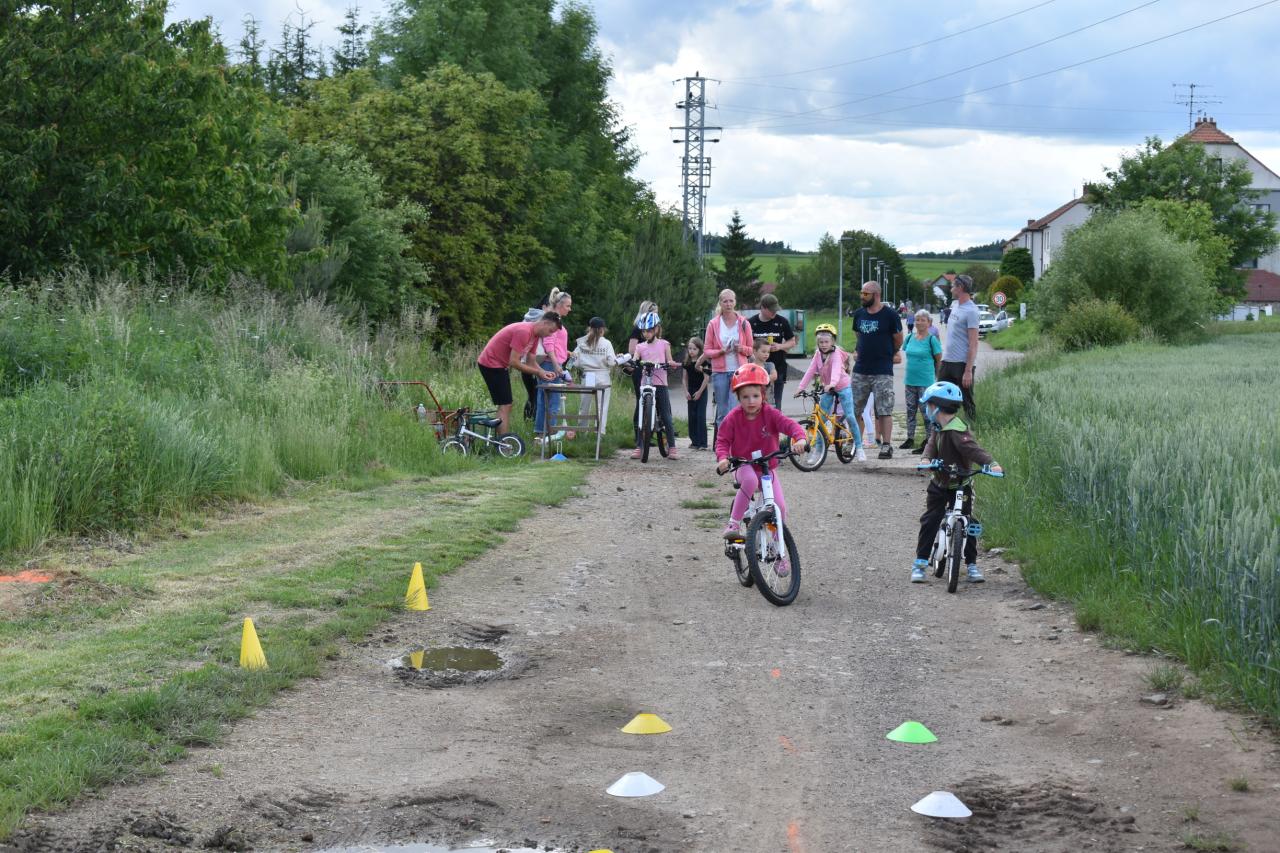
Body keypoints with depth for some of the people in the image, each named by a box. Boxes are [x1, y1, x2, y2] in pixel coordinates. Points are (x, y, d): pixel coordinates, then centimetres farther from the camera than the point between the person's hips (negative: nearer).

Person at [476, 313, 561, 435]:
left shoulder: (535, 334, 7)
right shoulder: (523, 332, -25)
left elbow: (530, 361, 12)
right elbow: (513, 362, -25)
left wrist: (543, 372, -6)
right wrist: (537, 372, -19)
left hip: (500, 365, 10)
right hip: (491, 364, -10)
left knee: (507, 405, 12)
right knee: (505, 406, -12)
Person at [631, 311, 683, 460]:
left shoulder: (664, 344, 7)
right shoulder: (640, 347, 10)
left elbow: (670, 361, 3)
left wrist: (674, 364, -19)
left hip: (661, 385, -1)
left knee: (666, 417, 0)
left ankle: (672, 448, 5)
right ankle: (639, 447, 7)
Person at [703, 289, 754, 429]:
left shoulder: (743, 323, 5)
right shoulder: (713, 324, 4)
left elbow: (751, 349, 11)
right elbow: (707, 350, 5)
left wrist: (741, 348, -11)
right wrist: (721, 351, -13)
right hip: (720, 372, 1)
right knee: (722, 413, 5)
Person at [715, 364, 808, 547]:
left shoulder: (770, 413, -10)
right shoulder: (733, 418, -10)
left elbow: (790, 425, -21)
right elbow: (722, 439, -5)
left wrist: (799, 439, -43)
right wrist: (722, 458, -25)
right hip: (743, 466, -2)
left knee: (779, 506, -11)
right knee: (750, 480, -39)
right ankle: (734, 523, -25)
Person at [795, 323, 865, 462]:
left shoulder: (836, 353, -20)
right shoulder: (818, 354, -3)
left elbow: (836, 369, -37)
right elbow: (811, 371, -7)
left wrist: (832, 383, -55)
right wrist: (801, 387, -17)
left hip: (842, 387, -5)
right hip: (827, 389, 5)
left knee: (850, 417, -11)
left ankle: (859, 448, 0)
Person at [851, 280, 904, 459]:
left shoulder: (889, 315, -7)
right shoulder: (859, 314, 9)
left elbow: (898, 339, 4)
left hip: (883, 371, -5)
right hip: (861, 369, 5)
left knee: (884, 411, -5)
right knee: (855, 409, 7)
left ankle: (886, 445, -3)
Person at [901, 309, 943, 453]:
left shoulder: (932, 340, -8)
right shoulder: (910, 337, 6)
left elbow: (939, 360, -3)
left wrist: (936, 376, 2)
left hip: (925, 381, -6)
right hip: (910, 380, 6)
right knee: (910, 410, 12)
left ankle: (928, 440, 1)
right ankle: (910, 438, 21)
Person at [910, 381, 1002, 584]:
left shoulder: (957, 430, -26)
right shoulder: (938, 428, 1)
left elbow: (972, 449, -36)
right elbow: (931, 444, -7)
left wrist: (990, 463, -51)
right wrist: (926, 458, -30)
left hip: (960, 486, -6)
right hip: (939, 485, 6)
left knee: (967, 523, -3)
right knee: (929, 521, 0)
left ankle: (972, 565, 9)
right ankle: (920, 563, 3)